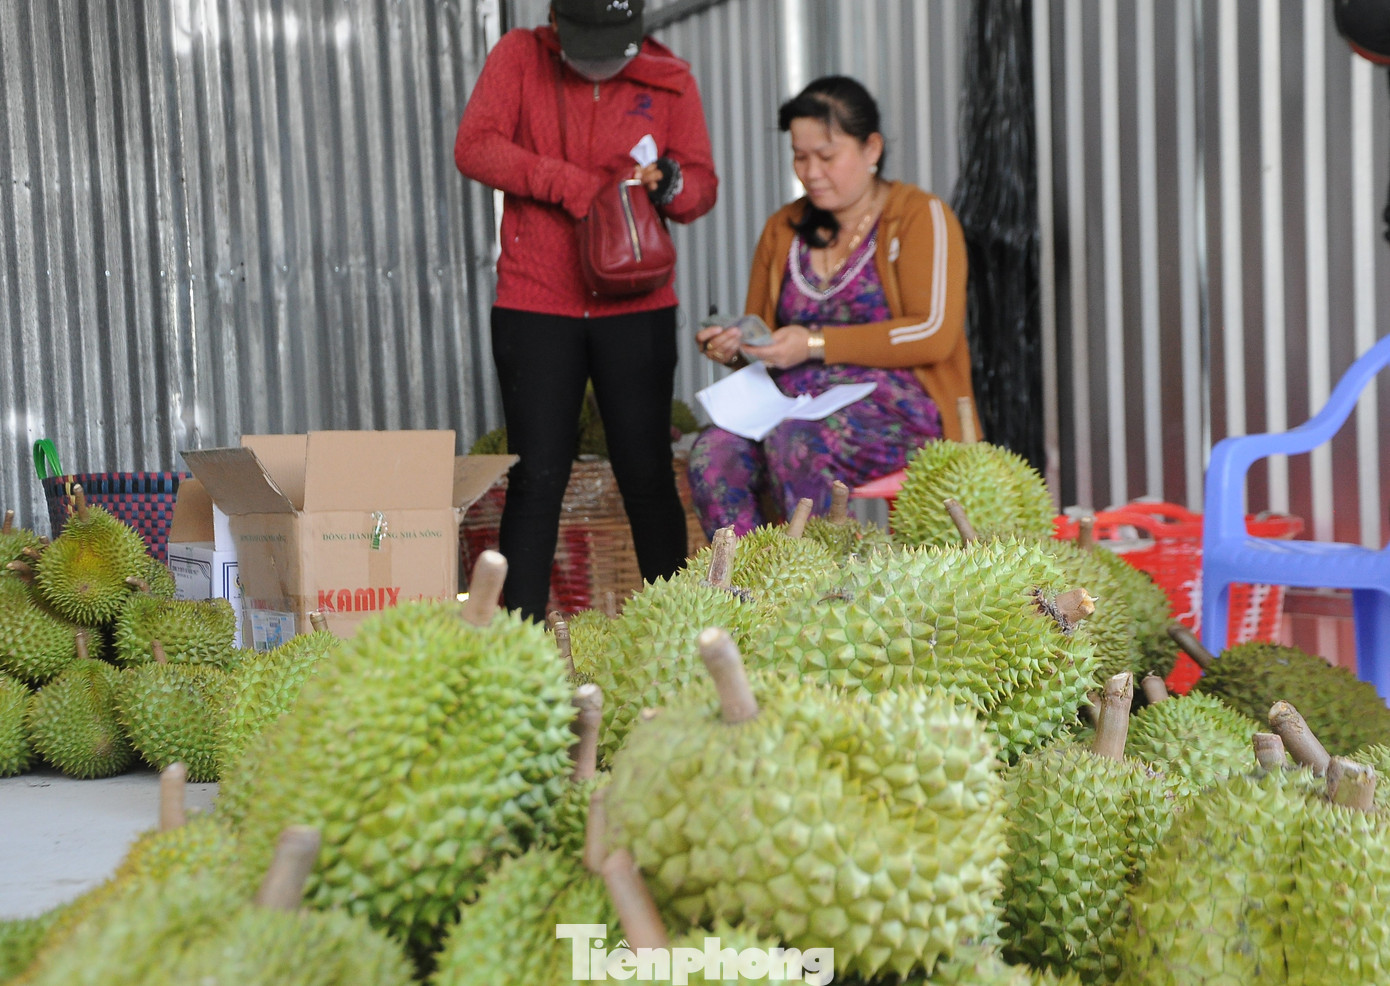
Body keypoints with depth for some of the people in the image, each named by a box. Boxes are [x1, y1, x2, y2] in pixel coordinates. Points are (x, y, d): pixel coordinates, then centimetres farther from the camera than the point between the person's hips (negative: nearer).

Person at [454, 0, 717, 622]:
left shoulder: (669, 80, 4)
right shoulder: (519, 57, 2)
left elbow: (703, 187, 5)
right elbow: (473, 147, -9)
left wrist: (668, 183, -18)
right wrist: (566, 184, -17)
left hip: (636, 309, 1)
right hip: (535, 308, -1)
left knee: (647, 476, 5)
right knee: (536, 479, -1)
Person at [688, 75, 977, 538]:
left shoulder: (921, 217, 2)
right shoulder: (783, 229, 19)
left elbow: (934, 334, -10)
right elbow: (760, 333, 27)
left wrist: (816, 343, -14)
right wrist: (734, 347, 1)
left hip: (896, 409, -5)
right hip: (798, 413, 5)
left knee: (794, 443, -35)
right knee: (712, 452, -27)